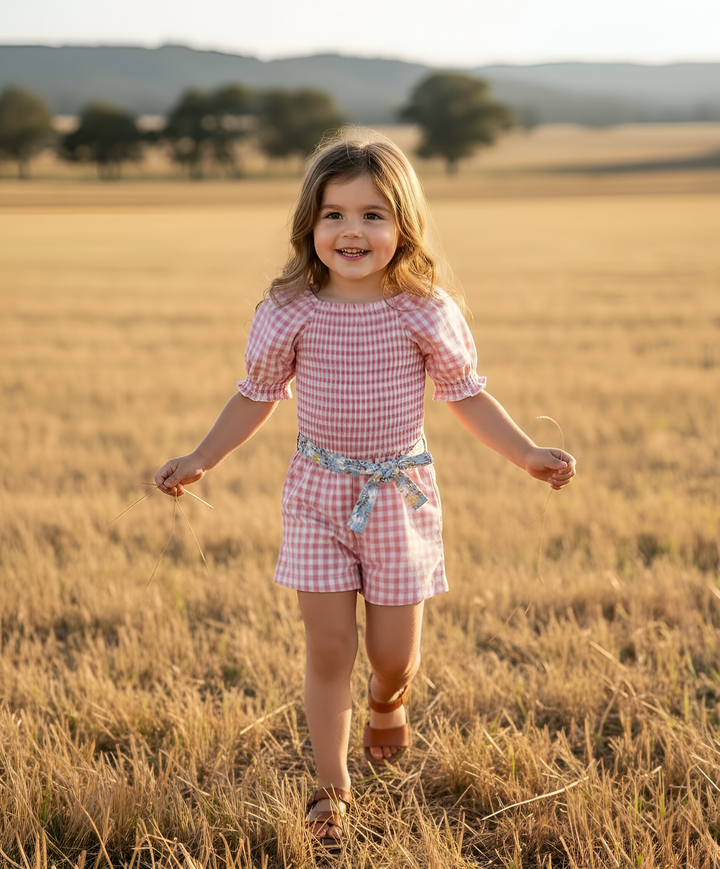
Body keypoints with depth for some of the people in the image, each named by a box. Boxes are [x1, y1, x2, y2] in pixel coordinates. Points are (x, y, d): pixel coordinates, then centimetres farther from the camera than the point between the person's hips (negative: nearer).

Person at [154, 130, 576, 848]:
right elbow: (257, 397, 6)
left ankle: (388, 699, 44)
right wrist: (202, 459, 3)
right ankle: (331, 788, 18)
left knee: (393, 651, 6)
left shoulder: (425, 312, -10)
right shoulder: (289, 312, -9)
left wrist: (528, 454, -3)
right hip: (320, 492, 0)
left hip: (399, 492, 0)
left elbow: (466, 397, 2)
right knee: (329, 648, 1)